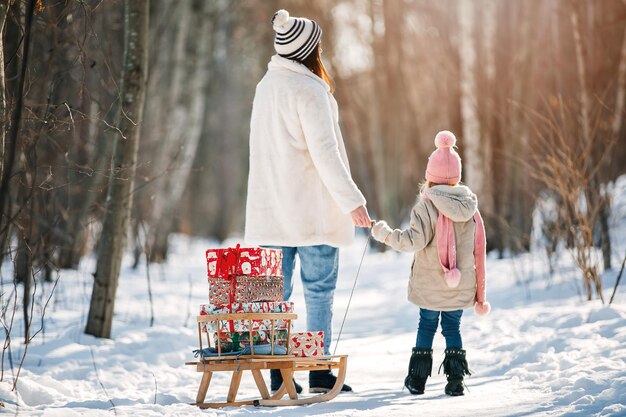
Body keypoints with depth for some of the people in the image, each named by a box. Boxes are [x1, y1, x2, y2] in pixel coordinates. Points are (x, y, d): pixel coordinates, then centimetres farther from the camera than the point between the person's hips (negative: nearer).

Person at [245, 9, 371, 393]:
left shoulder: (266, 86, 11)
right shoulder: (309, 89, -12)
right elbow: (324, 150, -18)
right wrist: (352, 200, -16)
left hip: (271, 209, 7)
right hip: (312, 208, -7)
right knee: (320, 291, 1)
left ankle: (278, 375, 7)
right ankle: (319, 373, 1)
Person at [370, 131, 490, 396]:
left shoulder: (427, 206, -13)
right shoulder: (469, 207, 3)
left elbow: (415, 240, -20)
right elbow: (476, 251, 7)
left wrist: (384, 233, -7)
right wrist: (478, 290, 15)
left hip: (430, 286, -3)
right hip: (461, 285, 3)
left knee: (427, 325, 10)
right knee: (453, 327, 11)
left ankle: (417, 379, 14)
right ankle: (455, 380, 5)